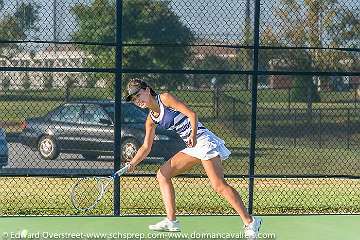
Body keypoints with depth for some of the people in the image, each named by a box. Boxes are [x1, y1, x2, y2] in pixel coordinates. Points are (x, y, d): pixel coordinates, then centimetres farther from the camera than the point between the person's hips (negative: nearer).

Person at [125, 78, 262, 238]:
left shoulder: (165, 98, -7)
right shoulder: (151, 120, 15)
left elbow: (192, 114, -14)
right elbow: (146, 147, 16)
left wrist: (193, 134, -29)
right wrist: (132, 163, 0)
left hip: (203, 139, -9)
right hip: (192, 147, 9)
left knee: (219, 186, -19)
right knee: (162, 175, 7)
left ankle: (250, 222, -21)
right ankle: (171, 221, 5)